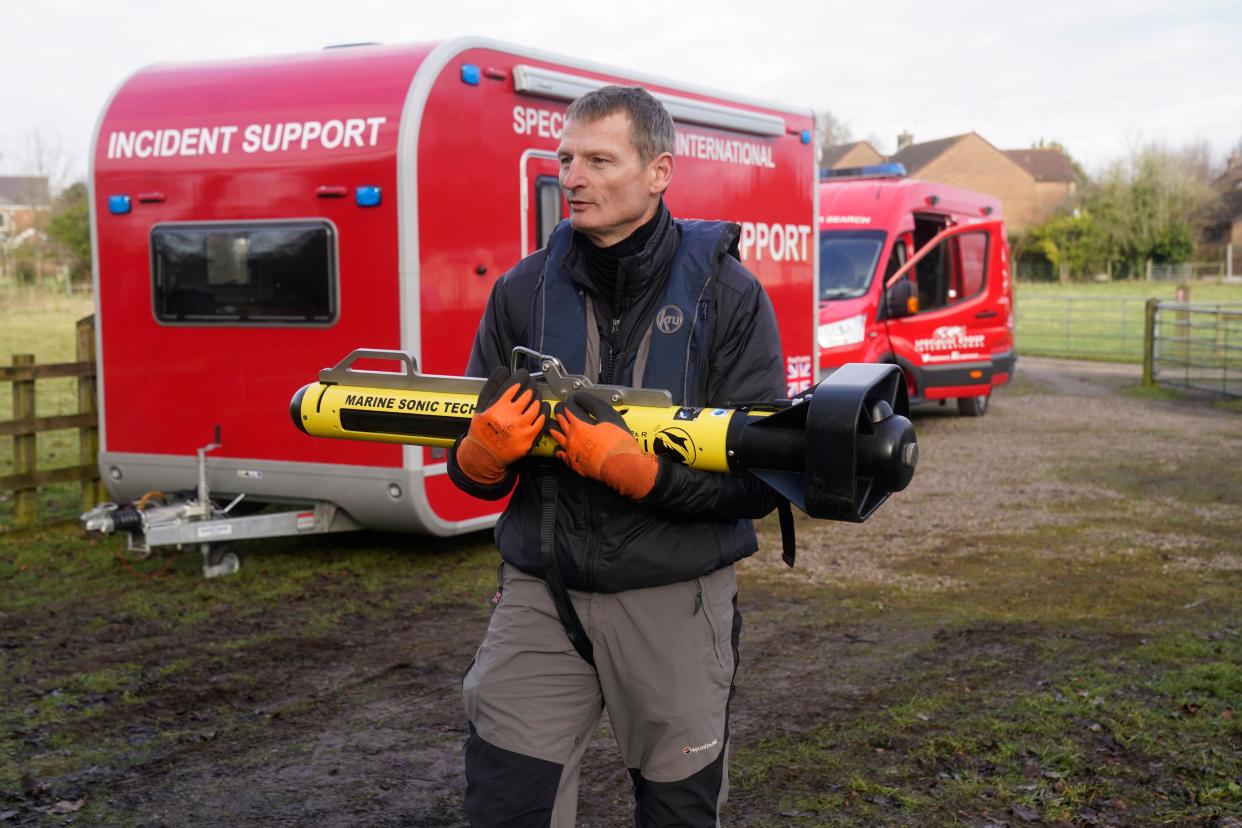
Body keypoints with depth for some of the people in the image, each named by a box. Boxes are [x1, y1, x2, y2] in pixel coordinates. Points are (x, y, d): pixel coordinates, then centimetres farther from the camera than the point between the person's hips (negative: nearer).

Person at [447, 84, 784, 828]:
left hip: (672, 599, -1)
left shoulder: (727, 294, -7)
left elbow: (761, 483, -10)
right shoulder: (523, 291, 2)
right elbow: (469, 468, 8)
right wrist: (485, 452, -16)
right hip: (541, 596, 2)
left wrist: (639, 471, -24)